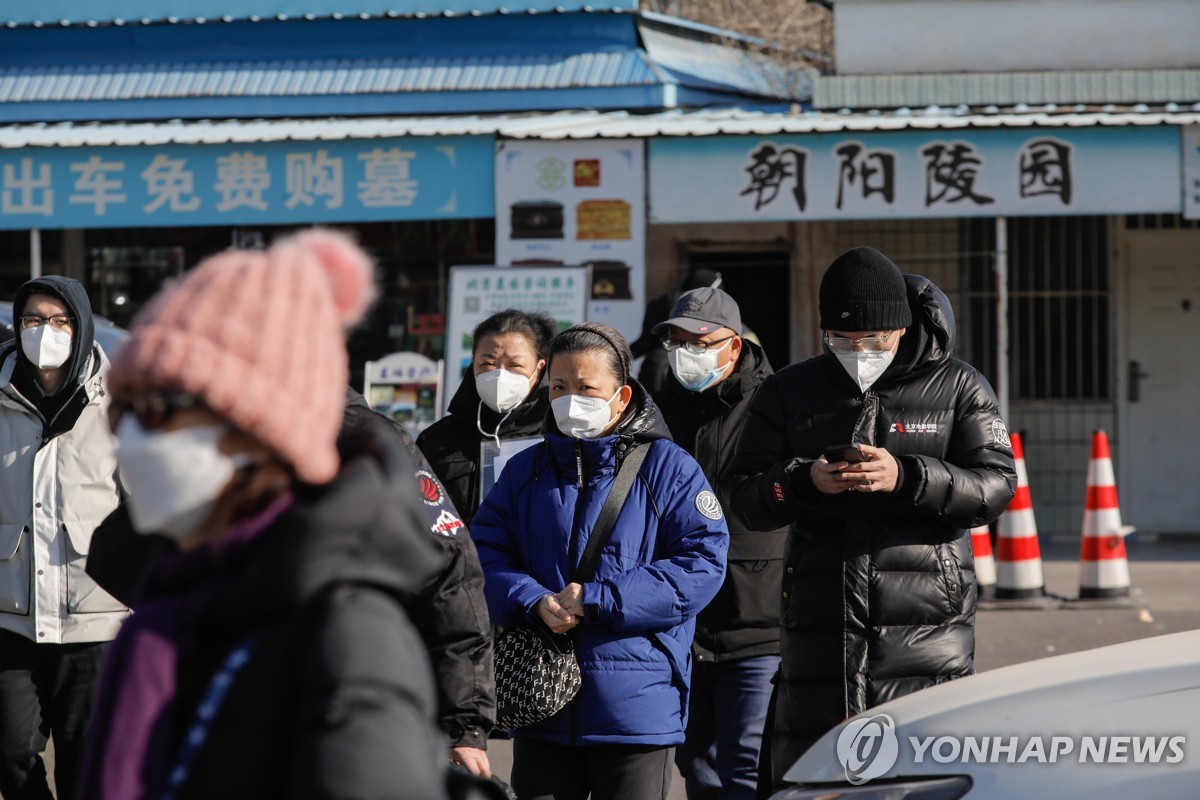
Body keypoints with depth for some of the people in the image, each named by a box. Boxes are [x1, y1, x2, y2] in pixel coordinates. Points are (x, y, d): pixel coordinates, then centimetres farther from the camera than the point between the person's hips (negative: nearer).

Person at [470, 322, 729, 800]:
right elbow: (483, 554, 5)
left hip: (637, 707, -3)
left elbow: (702, 564, -11)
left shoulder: (666, 468, -1)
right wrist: (536, 603, -16)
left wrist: (597, 600, -17)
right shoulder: (526, 470, 11)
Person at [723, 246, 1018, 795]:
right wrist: (805, 481, -16)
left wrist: (905, 477, -21)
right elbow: (742, 497, 5)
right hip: (818, 628, 2)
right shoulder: (789, 393, 12)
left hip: (926, 624, -2)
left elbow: (996, 485, -5)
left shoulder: (958, 388, 6)